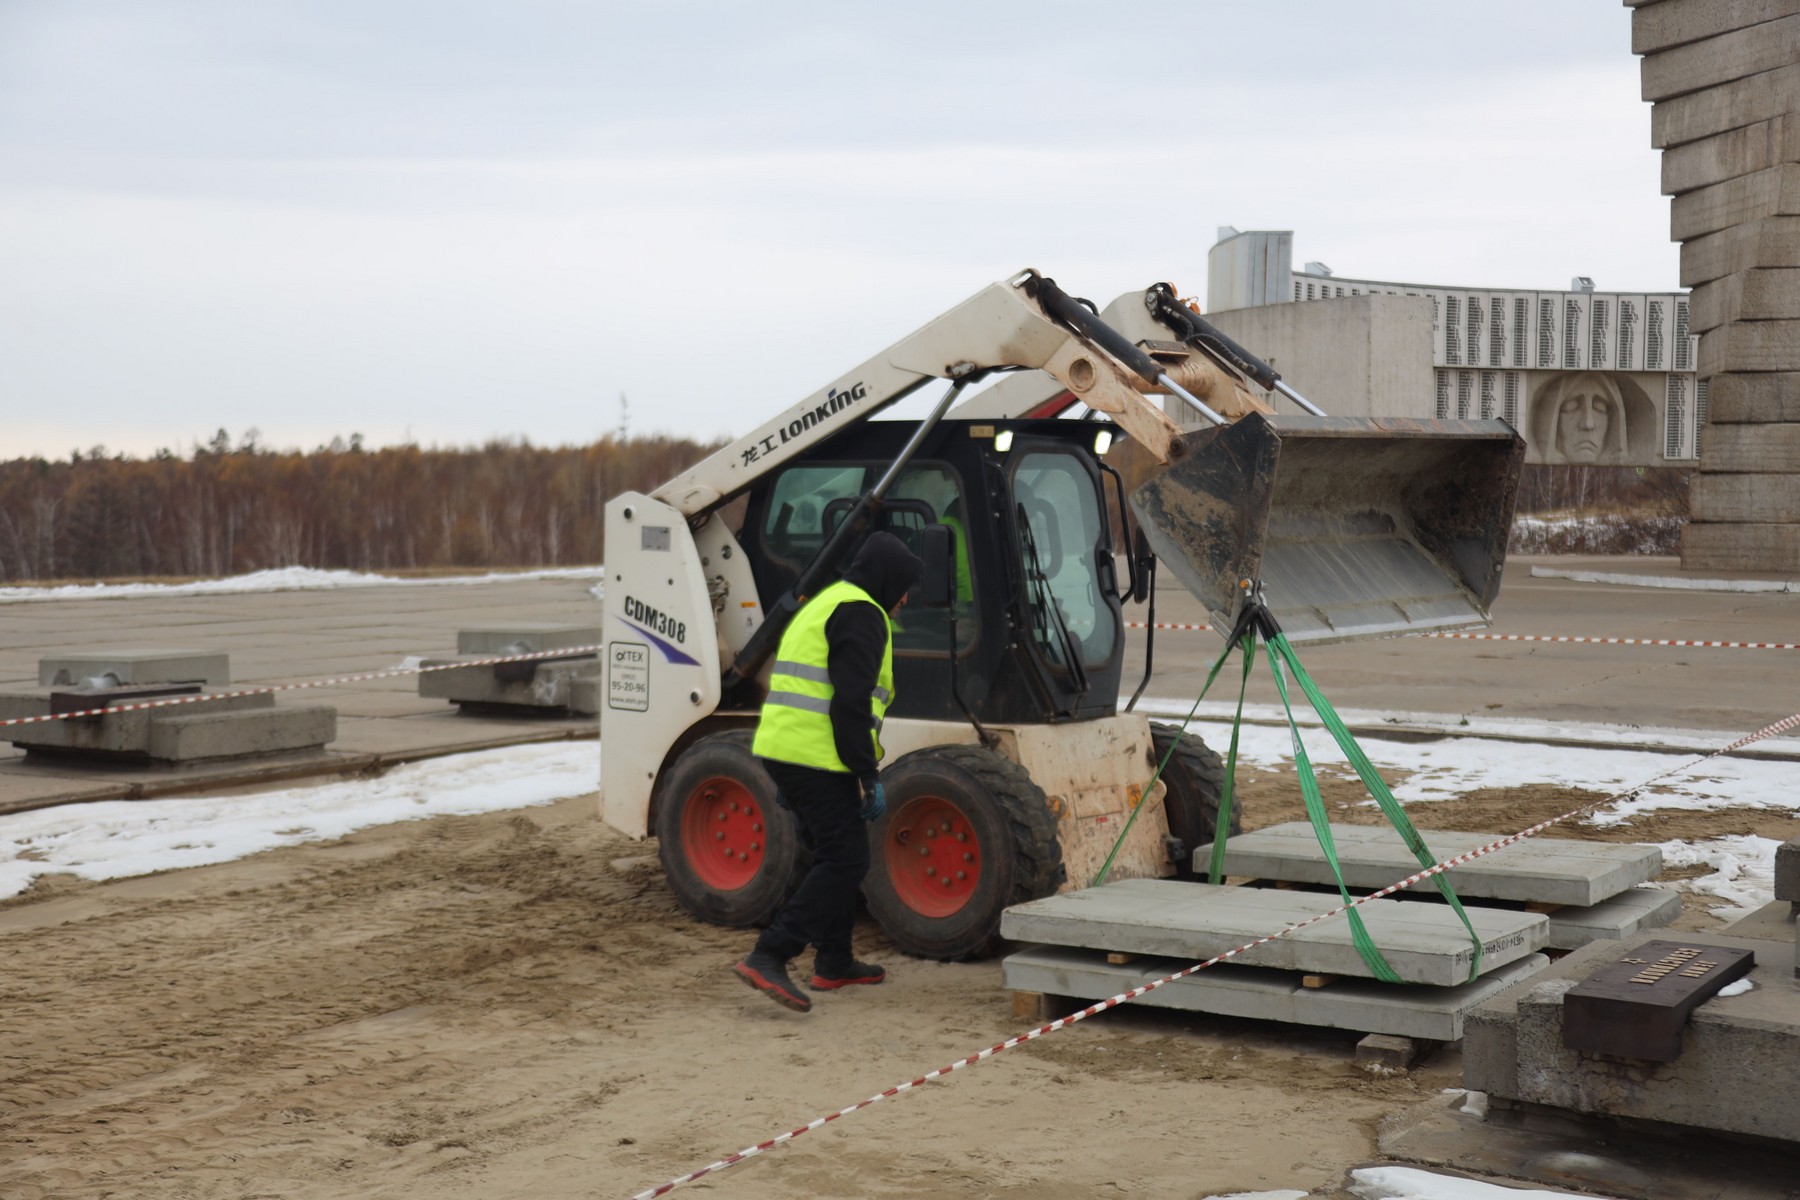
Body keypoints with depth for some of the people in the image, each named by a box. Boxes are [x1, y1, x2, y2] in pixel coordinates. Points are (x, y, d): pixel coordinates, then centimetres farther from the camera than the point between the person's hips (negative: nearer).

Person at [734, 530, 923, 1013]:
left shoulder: (821, 606, 24)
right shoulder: (861, 614, -9)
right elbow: (851, 703, -19)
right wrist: (869, 776, -16)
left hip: (781, 750, 10)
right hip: (818, 758, -10)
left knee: (836, 854, 21)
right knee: (845, 860, -9)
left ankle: (834, 963, 28)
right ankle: (768, 958, -17)